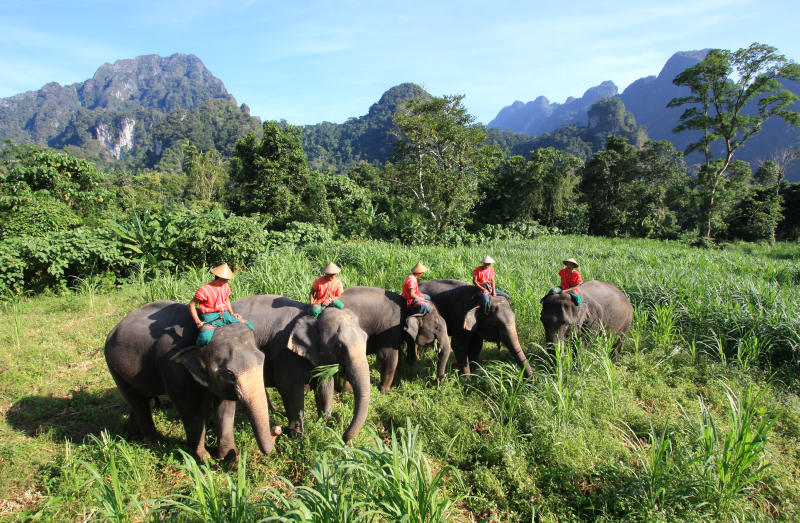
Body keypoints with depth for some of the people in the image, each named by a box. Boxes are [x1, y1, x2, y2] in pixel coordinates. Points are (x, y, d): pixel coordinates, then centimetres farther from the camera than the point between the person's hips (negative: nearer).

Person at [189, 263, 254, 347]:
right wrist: (197, 321, -14)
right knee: (206, 337, -38)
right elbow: (191, 304, -5)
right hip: (210, 318, -6)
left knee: (250, 327, -6)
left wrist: (232, 314, 11)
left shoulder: (226, 287, 10)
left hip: (225, 315, 6)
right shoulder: (204, 290, -11)